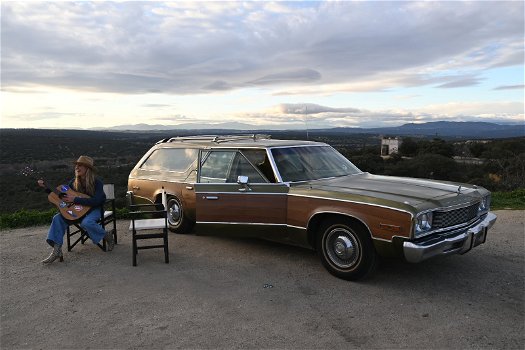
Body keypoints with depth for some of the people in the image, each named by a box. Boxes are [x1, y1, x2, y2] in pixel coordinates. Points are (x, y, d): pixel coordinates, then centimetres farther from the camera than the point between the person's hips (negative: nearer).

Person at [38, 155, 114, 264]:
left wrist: (74, 199, -29)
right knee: (58, 218, -17)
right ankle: (57, 251, -19)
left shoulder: (97, 183, -15)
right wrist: (46, 188, 0)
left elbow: (96, 201, -28)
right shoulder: (73, 183, 2)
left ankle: (107, 236, -9)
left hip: (94, 209, -6)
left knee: (86, 222, -36)